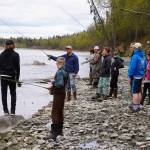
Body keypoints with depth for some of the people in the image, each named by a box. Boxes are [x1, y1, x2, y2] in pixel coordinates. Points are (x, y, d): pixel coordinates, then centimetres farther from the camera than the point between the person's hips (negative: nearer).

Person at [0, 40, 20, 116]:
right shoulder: (15, 55, -6)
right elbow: (17, 67, -6)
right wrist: (17, 78, -1)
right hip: (12, 77, -1)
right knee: (13, 94, 10)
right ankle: (12, 111, 5)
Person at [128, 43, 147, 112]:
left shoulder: (135, 56, -18)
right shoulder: (143, 56, 6)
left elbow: (132, 67, -20)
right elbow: (145, 66, 13)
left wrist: (130, 76, -13)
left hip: (135, 76, -8)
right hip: (141, 76, 8)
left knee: (135, 92, -4)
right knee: (139, 91, 15)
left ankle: (135, 107, -3)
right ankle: (138, 105, 24)